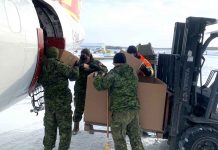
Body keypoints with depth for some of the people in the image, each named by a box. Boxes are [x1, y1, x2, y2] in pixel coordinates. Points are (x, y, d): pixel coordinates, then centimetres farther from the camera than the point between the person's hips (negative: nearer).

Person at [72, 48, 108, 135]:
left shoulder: (95, 62, 1)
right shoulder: (78, 63, -1)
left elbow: (105, 70, -10)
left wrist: (96, 66, -26)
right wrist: (81, 66, -27)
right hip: (80, 89, -1)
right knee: (78, 108, 2)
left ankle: (89, 125, 26)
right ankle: (76, 126, 17)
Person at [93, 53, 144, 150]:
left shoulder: (114, 73, -9)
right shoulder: (133, 73, 11)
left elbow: (100, 85, -9)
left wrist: (97, 78, 13)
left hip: (120, 110, -6)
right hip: (134, 109, 6)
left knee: (119, 138, 7)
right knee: (135, 137, 15)